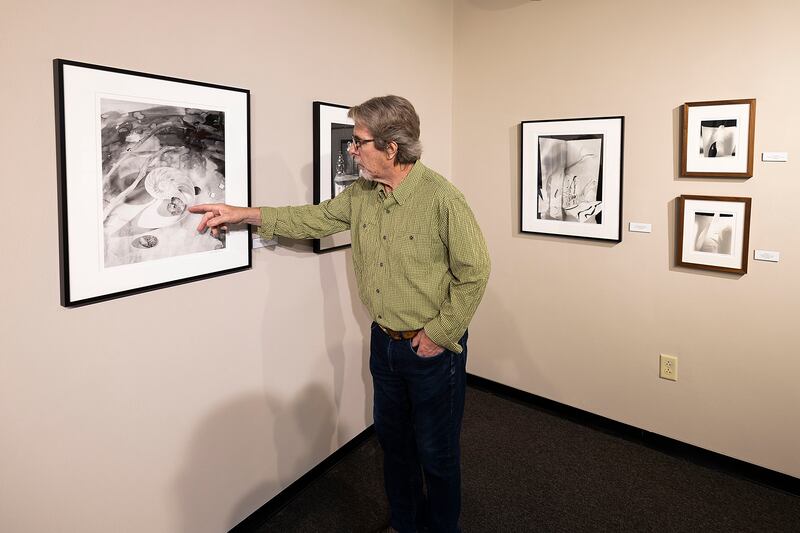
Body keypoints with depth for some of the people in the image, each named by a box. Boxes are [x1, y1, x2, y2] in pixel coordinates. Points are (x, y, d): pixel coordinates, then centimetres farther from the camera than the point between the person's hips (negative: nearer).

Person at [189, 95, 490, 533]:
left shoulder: (441, 198, -21)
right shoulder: (360, 194, 0)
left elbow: (474, 273, -16)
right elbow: (315, 219, 11)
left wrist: (438, 334, -14)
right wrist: (246, 214, 4)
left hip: (433, 349, -6)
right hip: (384, 343, 7)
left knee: (436, 451, 12)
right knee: (393, 440, 22)